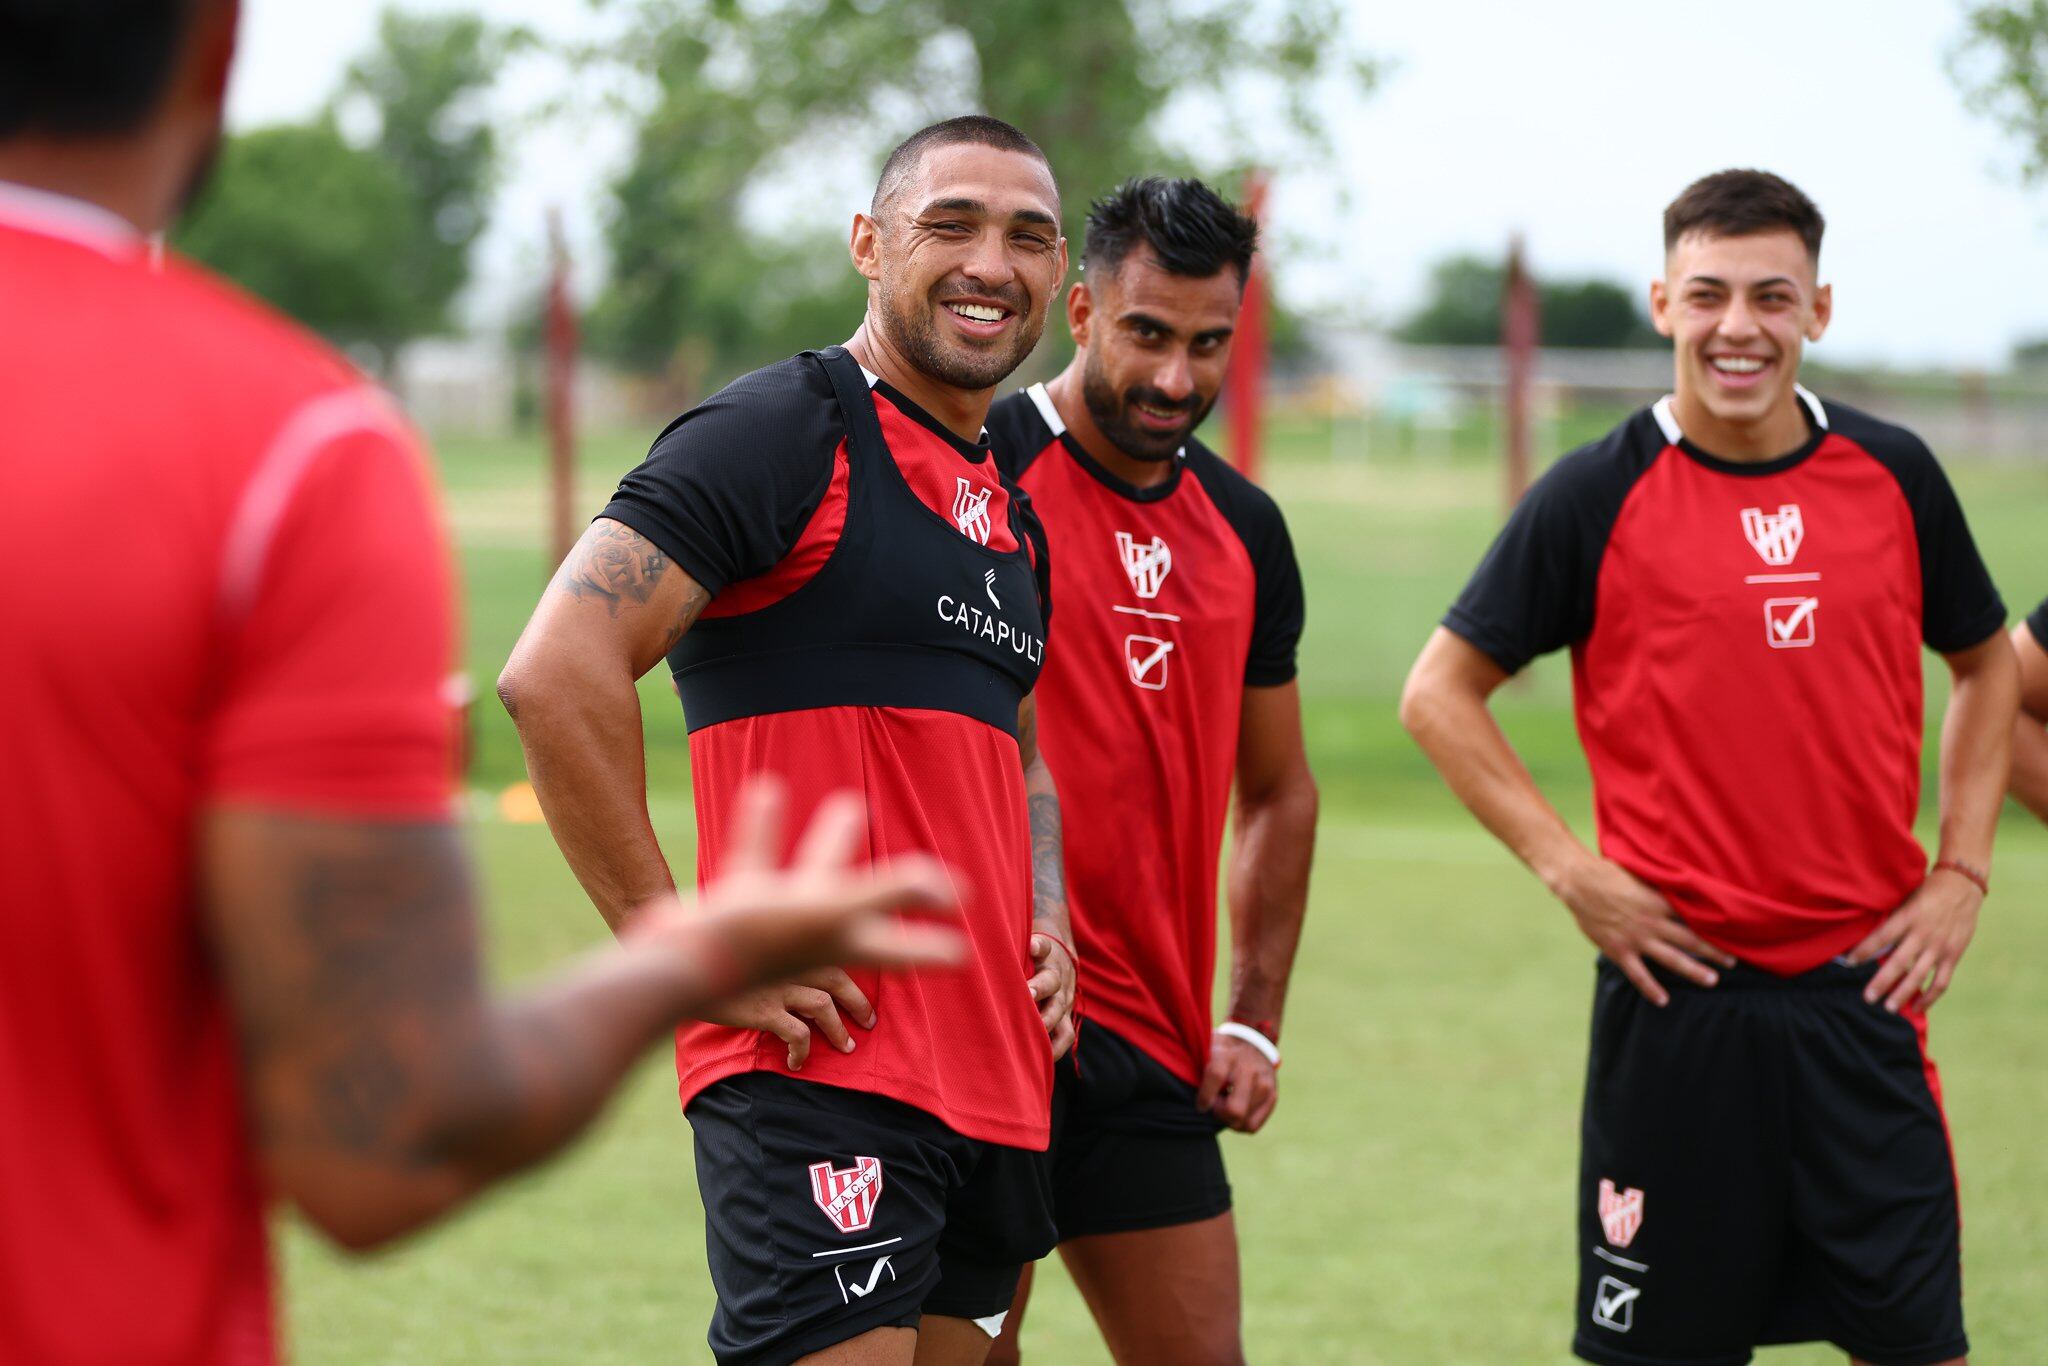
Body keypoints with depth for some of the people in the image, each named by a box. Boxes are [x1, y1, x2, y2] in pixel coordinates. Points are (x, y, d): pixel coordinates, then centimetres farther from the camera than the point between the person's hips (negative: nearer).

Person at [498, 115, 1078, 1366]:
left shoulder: (1012, 513, 19)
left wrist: (1044, 925, 15)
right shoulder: (787, 433, -7)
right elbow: (556, 675, -18)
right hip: (820, 1066, -8)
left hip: (998, 1086, 8)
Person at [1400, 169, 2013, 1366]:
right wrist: (1570, 869, -7)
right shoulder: (1600, 494, -4)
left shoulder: (1893, 475, 5)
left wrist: (1961, 873, 8)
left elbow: (1988, 664, 19)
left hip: (1865, 978, 2)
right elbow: (1442, 693, 2)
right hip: (1682, 987, -2)